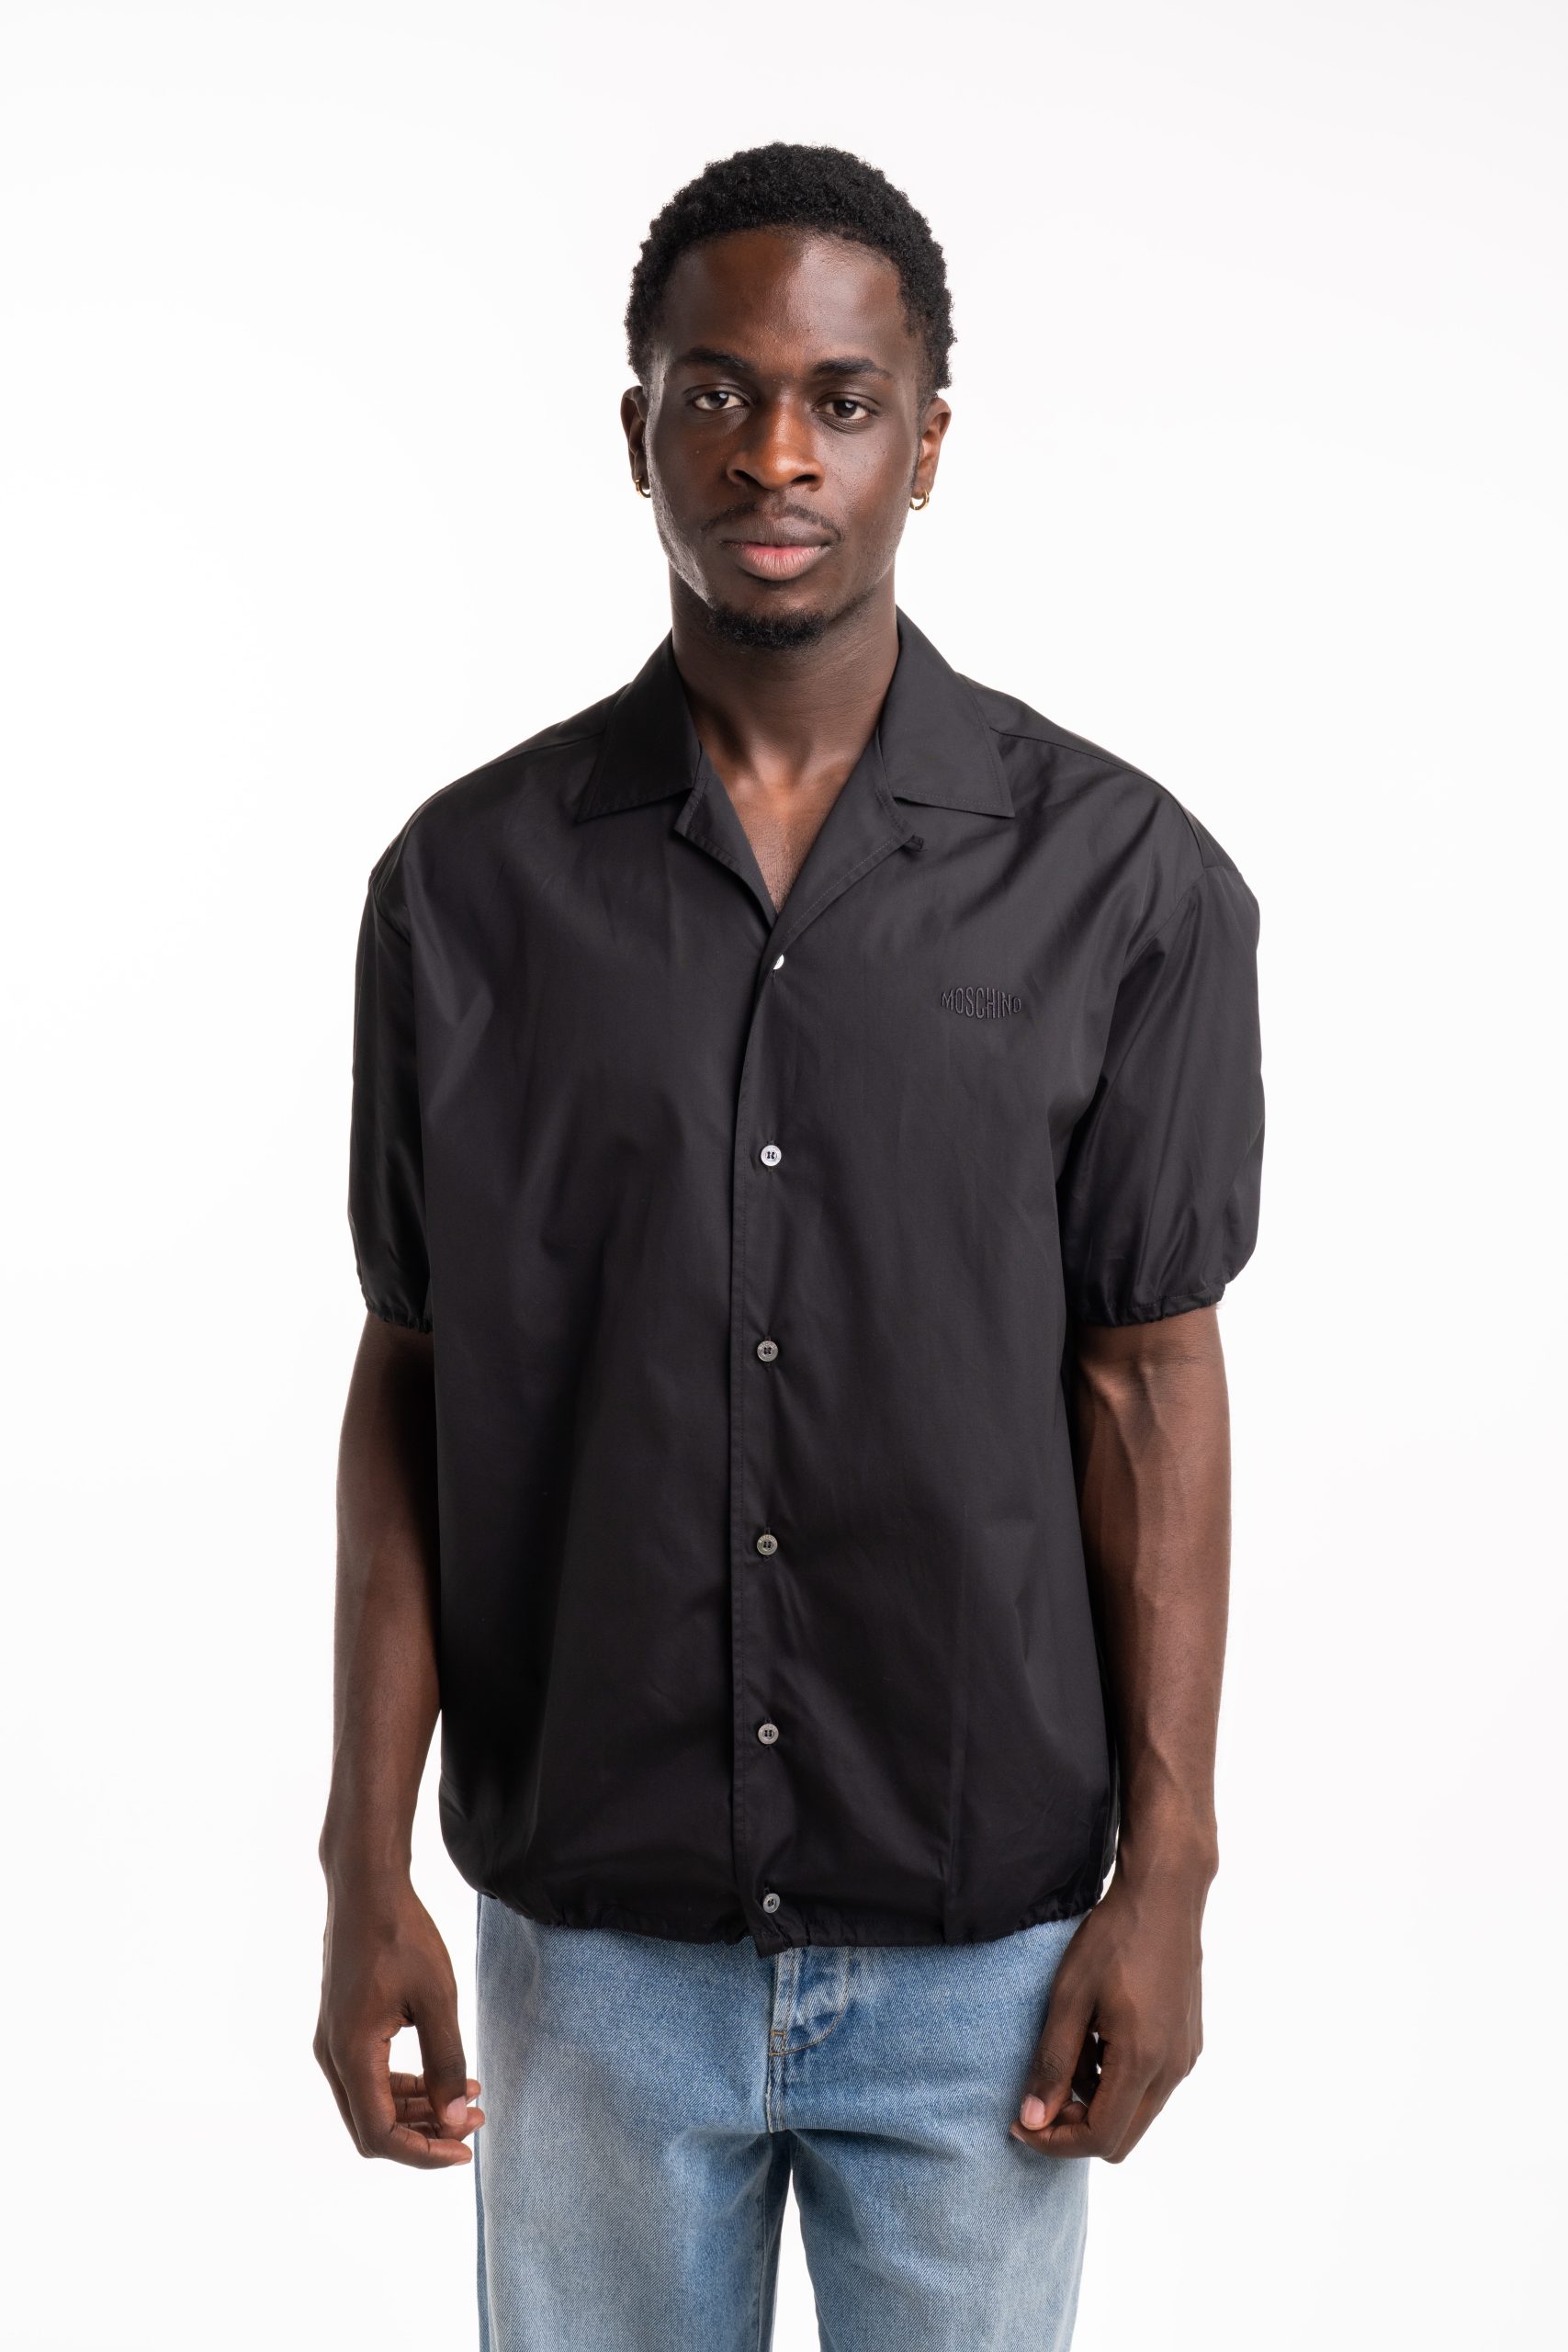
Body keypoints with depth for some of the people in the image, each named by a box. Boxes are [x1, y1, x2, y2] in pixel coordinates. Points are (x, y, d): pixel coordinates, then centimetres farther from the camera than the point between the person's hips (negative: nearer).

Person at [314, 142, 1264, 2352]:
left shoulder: (1125, 880, -6)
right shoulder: (468, 881, -3)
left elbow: (1148, 1377, -3)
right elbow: (414, 1382, 0)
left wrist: (1169, 1874, -4)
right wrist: (366, 1868, -2)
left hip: (983, 1926, 0)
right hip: (592, 1923, 1)